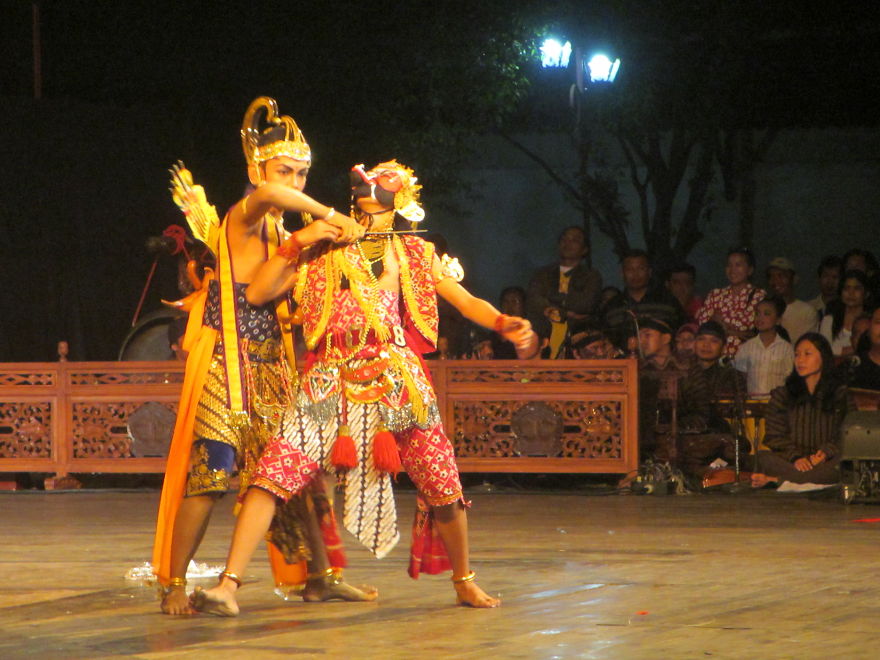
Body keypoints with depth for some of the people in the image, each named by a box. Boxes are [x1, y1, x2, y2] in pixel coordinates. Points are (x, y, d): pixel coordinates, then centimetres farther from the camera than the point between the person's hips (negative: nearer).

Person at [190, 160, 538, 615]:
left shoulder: (413, 255, 15)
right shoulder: (322, 254, 12)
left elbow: (466, 301, 8)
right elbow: (257, 294, 6)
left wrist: (505, 324, -11)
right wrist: (296, 245, -3)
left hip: (395, 383, 1)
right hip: (330, 384, -1)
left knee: (442, 484, -2)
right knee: (275, 473, -15)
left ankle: (464, 581, 22)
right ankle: (229, 585, -17)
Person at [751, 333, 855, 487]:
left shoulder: (841, 395, 14)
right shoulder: (781, 396, 16)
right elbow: (774, 437, 7)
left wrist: (826, 452, -16)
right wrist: (795, 457, -13)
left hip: (826, 461, -1)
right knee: (764, 457, -30)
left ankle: (775, 479, -40)